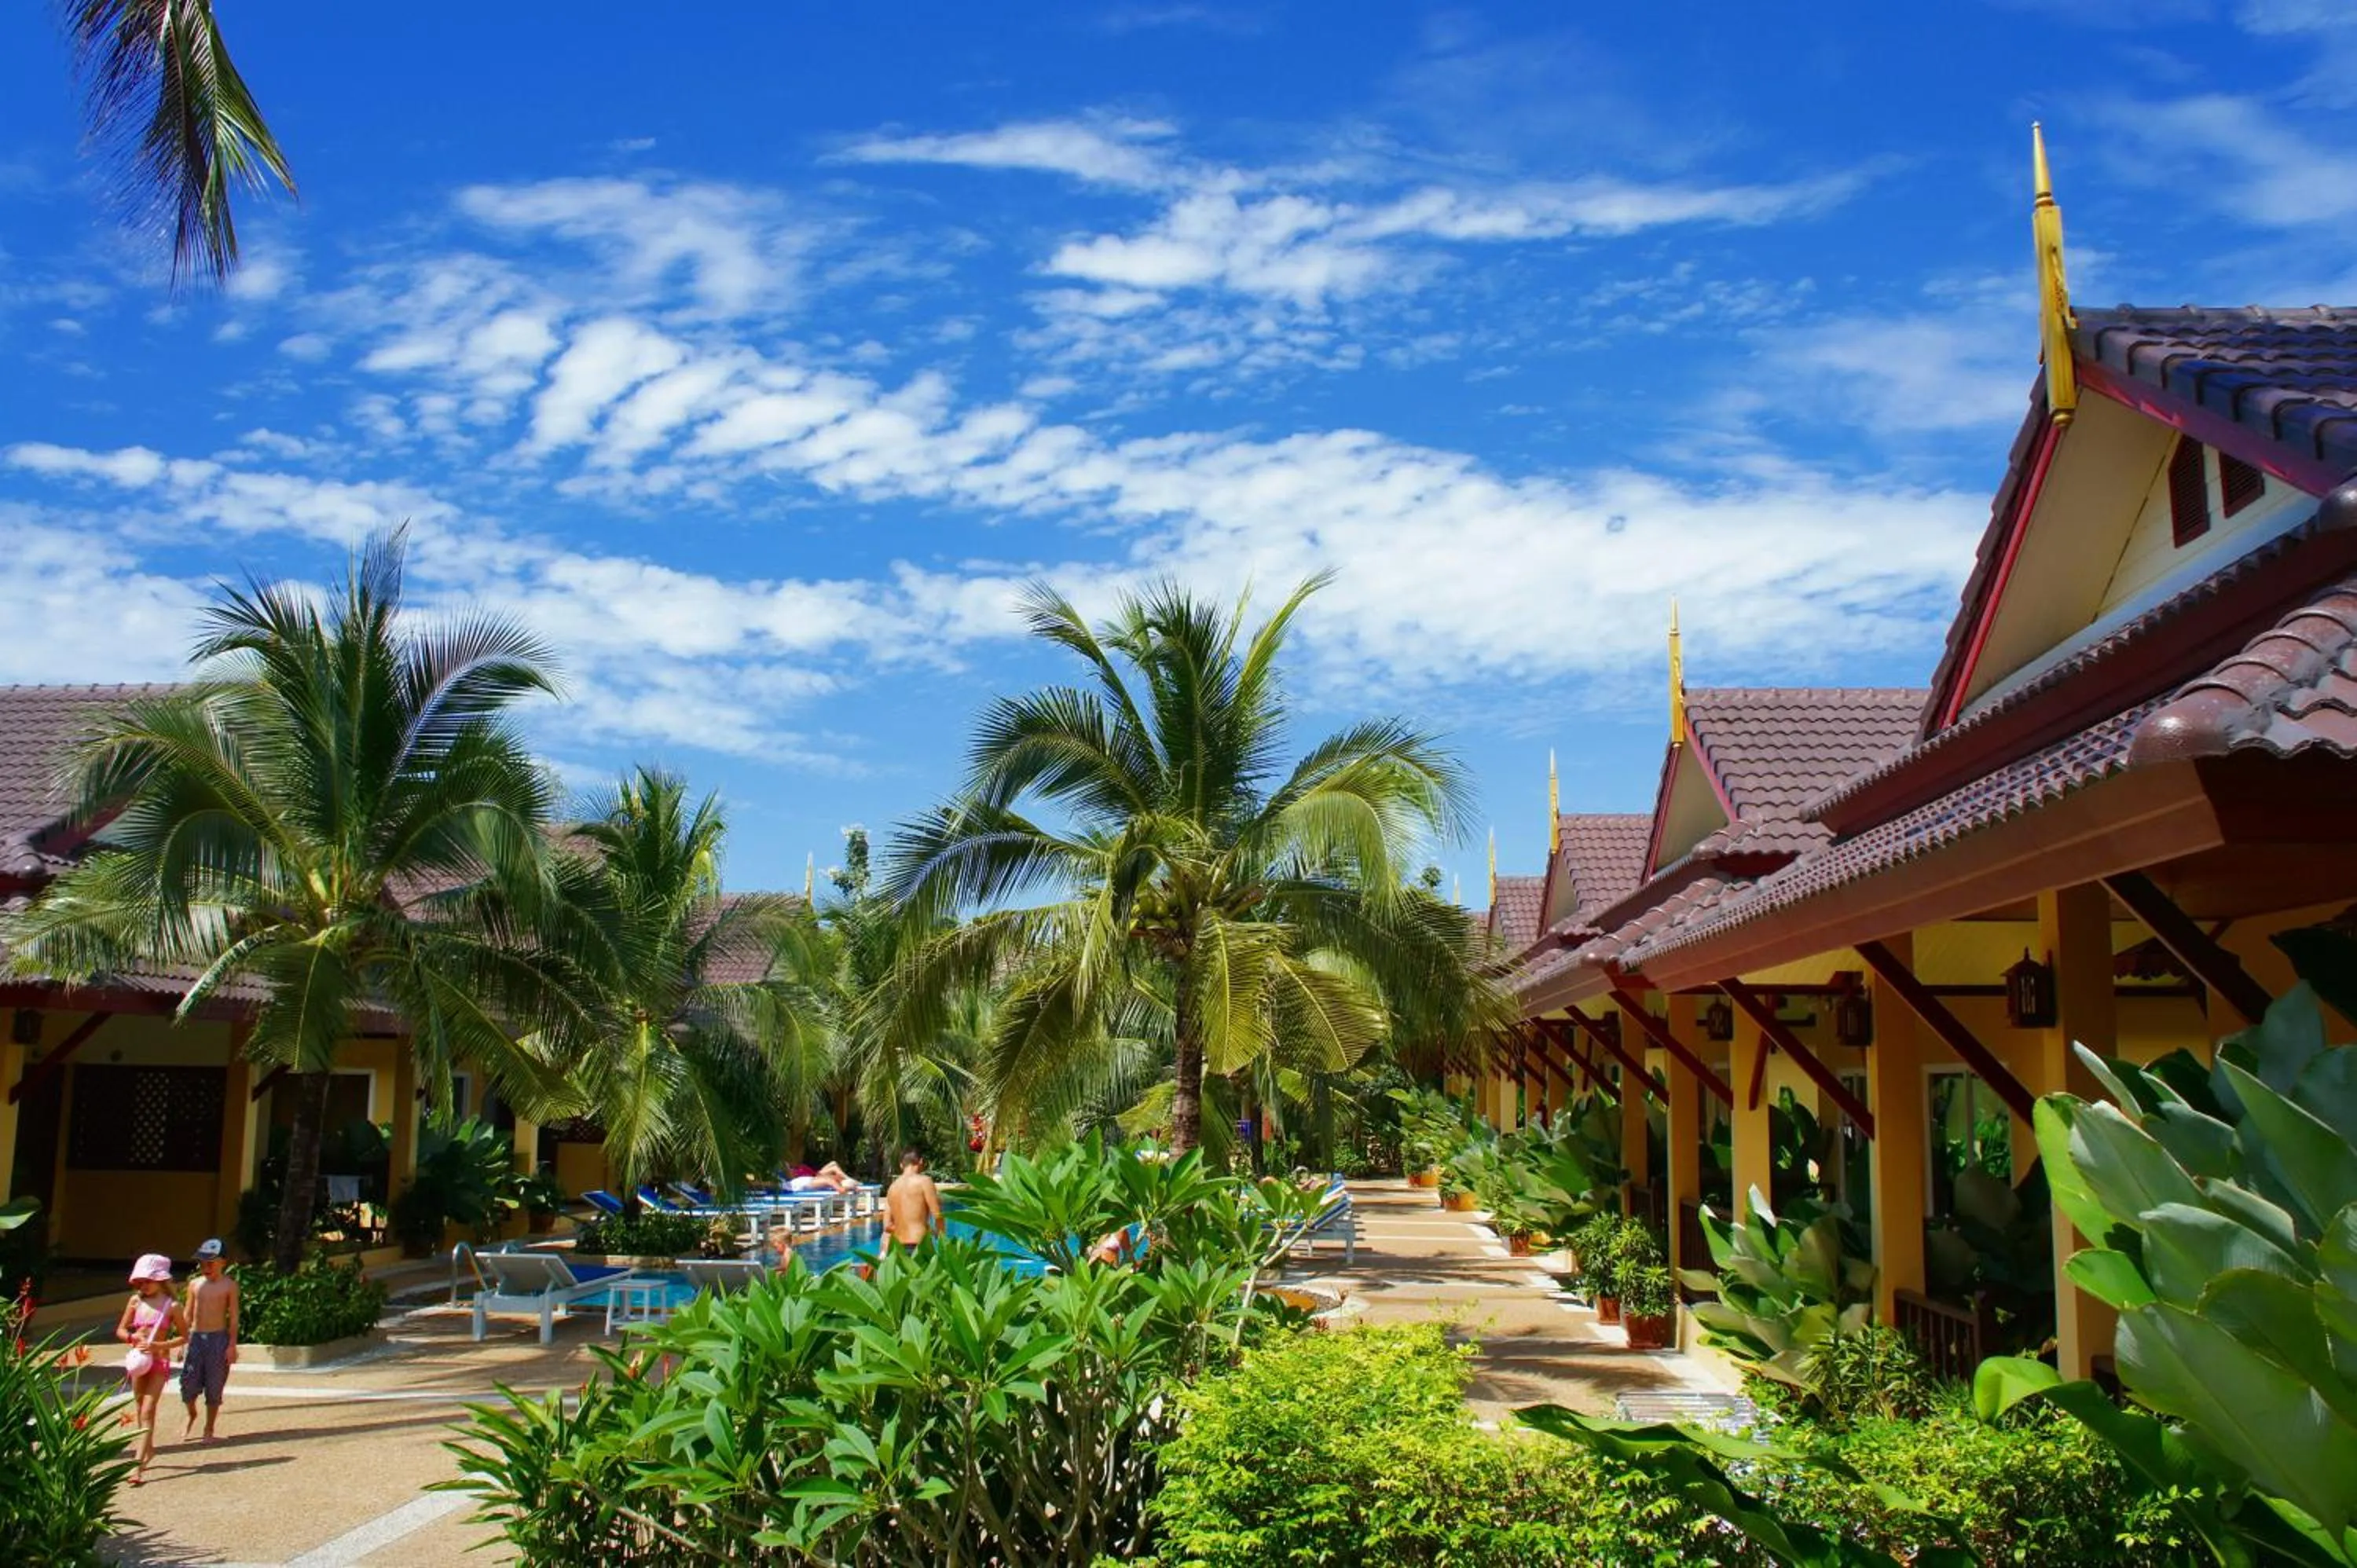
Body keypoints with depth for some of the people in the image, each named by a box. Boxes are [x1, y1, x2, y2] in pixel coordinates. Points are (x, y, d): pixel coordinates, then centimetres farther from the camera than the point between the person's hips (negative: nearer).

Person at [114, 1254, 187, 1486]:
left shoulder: (171, 1306, -6)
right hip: (139, 1361, 5)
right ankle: (148, 1448, 36)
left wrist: (159, 1345, -16)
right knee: (139, 1408, 15)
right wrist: (133, 1338, -10)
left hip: (159, 1362, -5)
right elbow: (121, 1330, 12)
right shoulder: (136, 1301, 4)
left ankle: (139, 1464, -15)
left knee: (147, 1411, -11)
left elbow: (184, 1337, -3)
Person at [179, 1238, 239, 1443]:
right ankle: (191, 1415, 30)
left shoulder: (229, 1285, -1)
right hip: (195, 1337, 3)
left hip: (218, 1338, -3)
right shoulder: (195, 1284, 9)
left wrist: (232, 1344, -8)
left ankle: (209, 1430, 15)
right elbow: (188, 1315, 13)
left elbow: (234, 1316, -2)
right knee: (188, 1384, -1)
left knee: (214, 1388, 2)